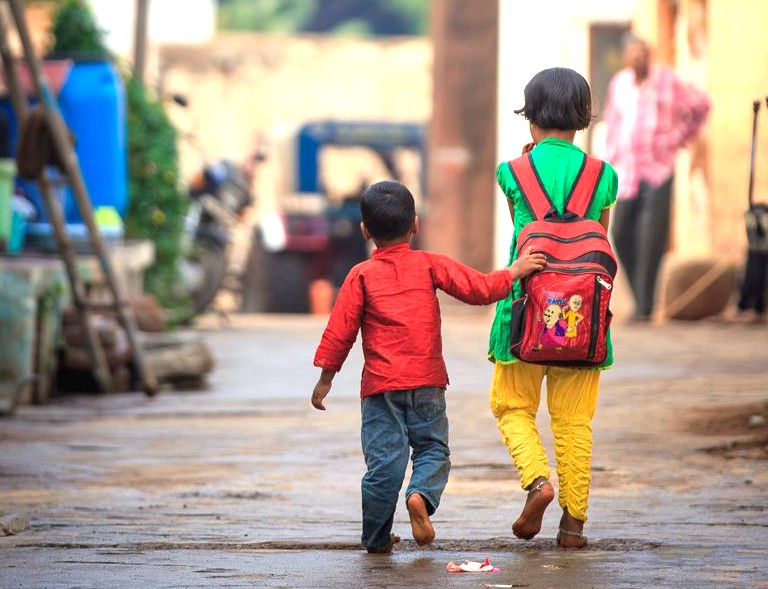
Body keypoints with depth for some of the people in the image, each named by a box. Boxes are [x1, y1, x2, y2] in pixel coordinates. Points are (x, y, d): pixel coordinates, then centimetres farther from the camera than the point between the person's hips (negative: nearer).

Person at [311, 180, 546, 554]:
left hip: (381, 385, 0)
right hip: (427, 382, 1)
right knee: (432, 448, 12)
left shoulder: (361, 276, 0)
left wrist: (325, 378, 7)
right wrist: (514, 272, 14)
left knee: (384, 459, 2)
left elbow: (340, 330, -1)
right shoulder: (430, 266, 2)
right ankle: (421, 496, -18)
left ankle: (376, 538, 7)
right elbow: (477, 288, 0)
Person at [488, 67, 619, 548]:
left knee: (513, 406, 13)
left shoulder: (514, 172, -3)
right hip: (582, 310, 1)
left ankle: (537, 479, -10)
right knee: (575, 419, 7)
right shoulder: (602, 176, 1)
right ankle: (574, 520, 6)